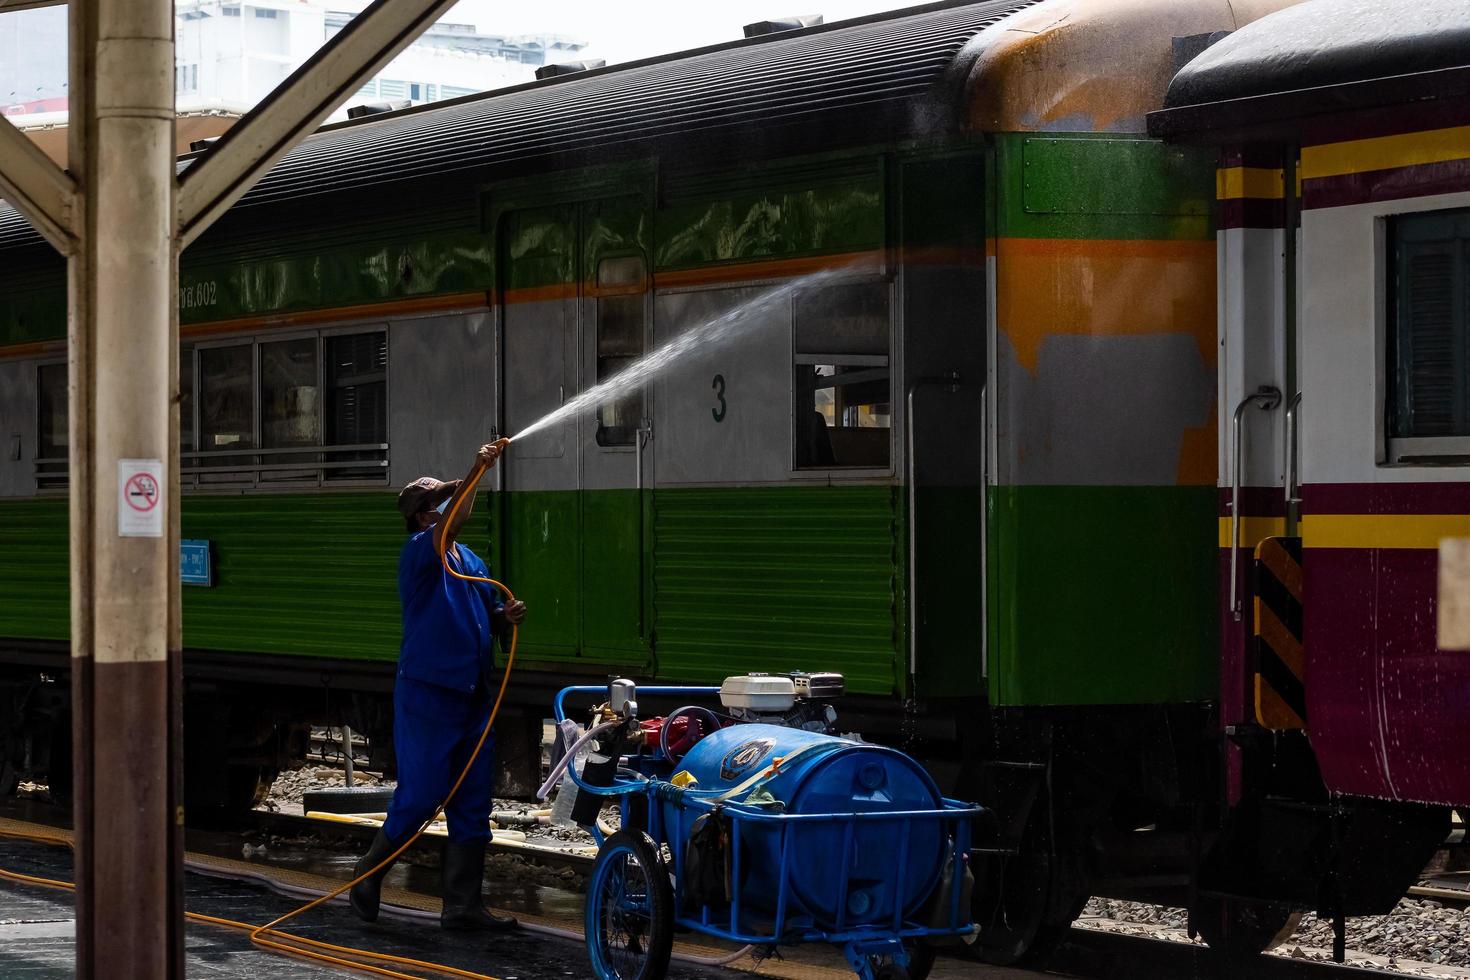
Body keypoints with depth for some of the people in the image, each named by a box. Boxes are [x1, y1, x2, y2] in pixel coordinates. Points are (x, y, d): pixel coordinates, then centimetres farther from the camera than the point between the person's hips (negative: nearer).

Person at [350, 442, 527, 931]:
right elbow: (453, 524, -27)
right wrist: (477, 473, -34)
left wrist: (507, 617, 2)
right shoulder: (418, 552, -6)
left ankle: (463, 904, 7)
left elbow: (487, 621, 24)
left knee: (473, 803, 4)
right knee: (421, 794, -7)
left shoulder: (472, 562, 17)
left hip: (473, 694, 8)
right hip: (428, 693, -7)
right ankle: (368, 874, 13)